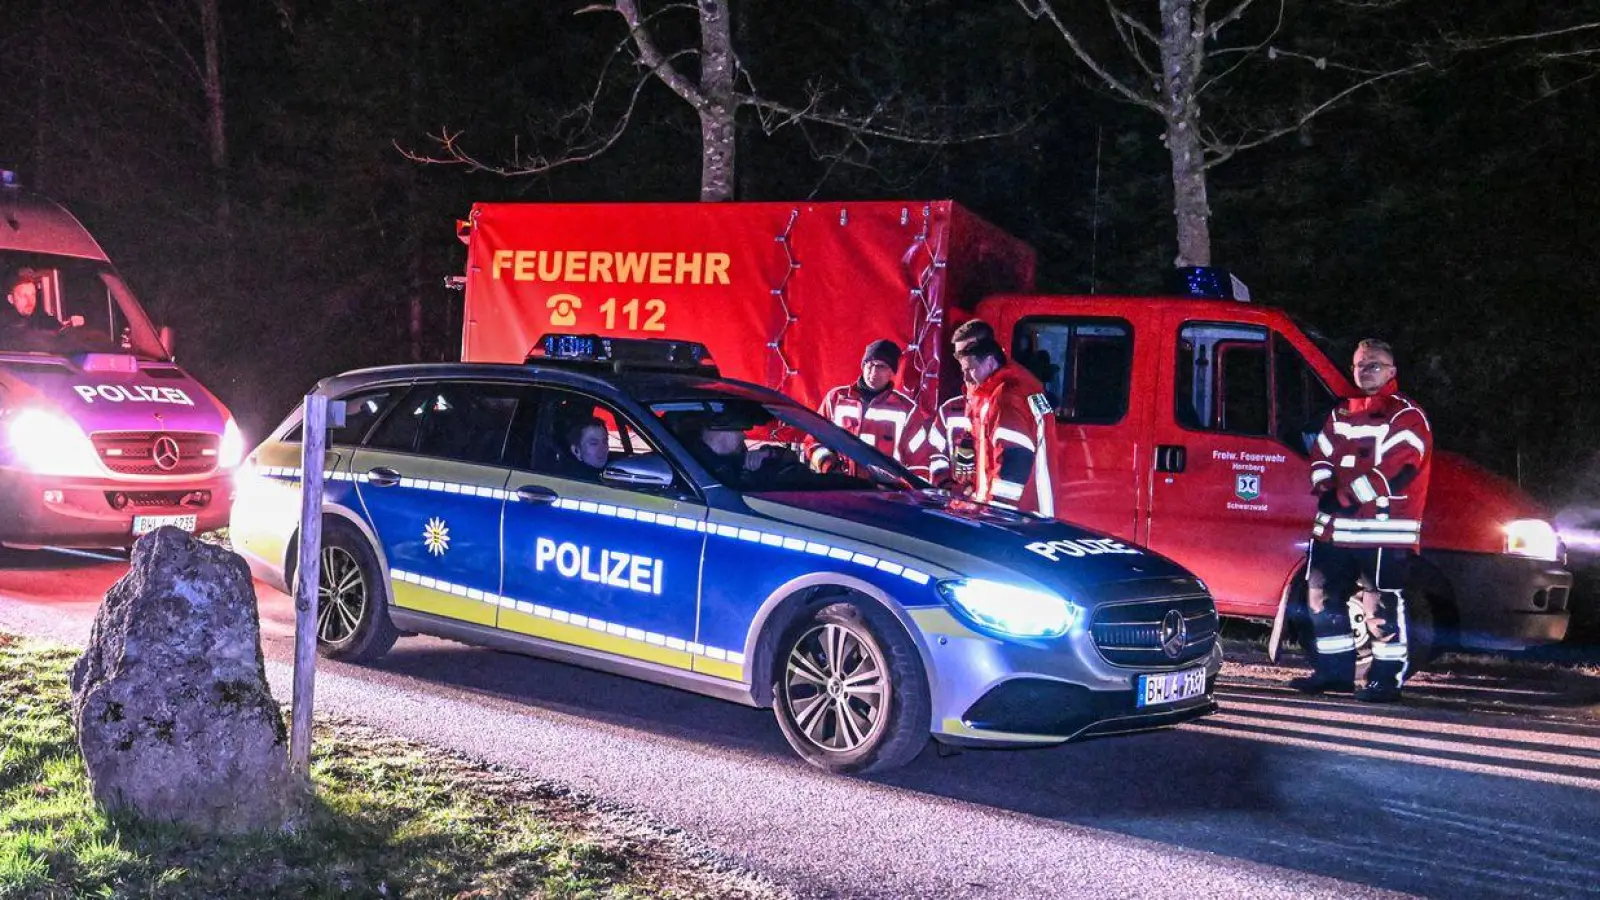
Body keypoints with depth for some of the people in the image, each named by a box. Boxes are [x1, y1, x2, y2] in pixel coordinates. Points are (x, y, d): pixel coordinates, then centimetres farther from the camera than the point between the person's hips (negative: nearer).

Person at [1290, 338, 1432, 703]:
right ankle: (1335, 669, 22)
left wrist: (1344, 496, -15)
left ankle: (1386, 677, 3)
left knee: (1383, 603, -5)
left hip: (1385, 531, -8)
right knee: (1322, 595, 11)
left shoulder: (1406, 416, -6)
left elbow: (1394, 470, -16)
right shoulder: (1341, 415, 19)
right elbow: (1320, 457, 15)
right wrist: (1326, 491, -6)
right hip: (1334, 528, 8)